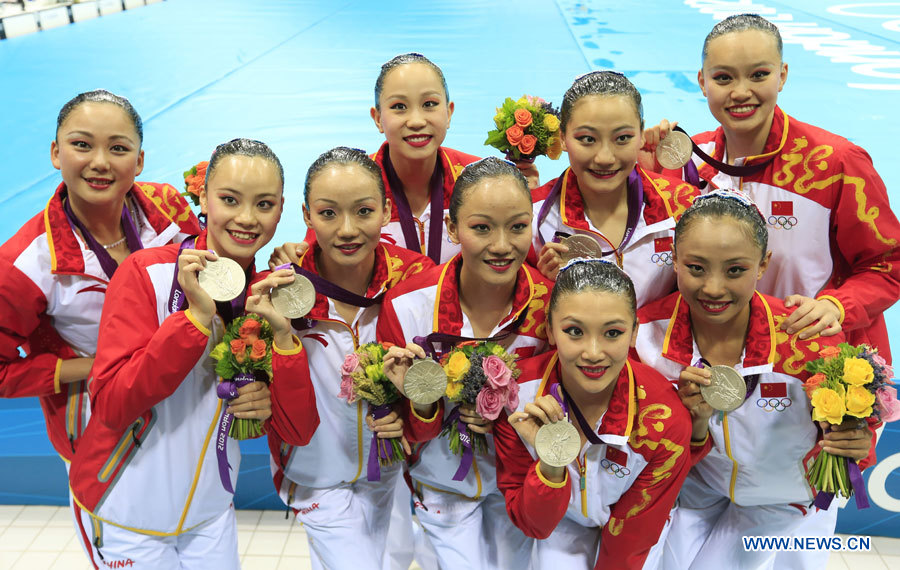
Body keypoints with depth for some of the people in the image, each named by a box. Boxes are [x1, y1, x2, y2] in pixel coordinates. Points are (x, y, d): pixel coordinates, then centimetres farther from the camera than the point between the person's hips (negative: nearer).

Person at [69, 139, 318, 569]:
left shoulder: (271, 297, -5)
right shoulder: (147, 272, -16)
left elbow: (298, 432, -9)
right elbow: (111, 407, -23)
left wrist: (283, 334, -22)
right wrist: (197, 316, -30)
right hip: (125, 517, -3)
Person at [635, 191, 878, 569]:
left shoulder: (807, 339, -28)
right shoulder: (648, 332, -23)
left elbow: (844, 426, -10)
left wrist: (852, 445, -34)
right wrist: (696, 423, -35)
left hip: (784, 502, -1)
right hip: (698, 491, 2)